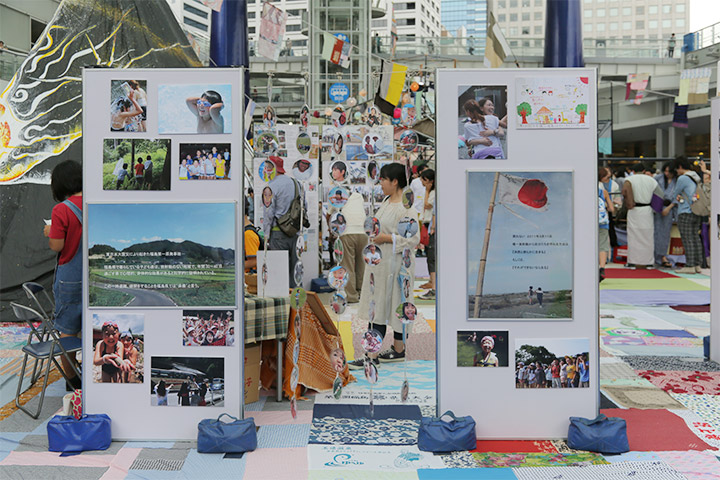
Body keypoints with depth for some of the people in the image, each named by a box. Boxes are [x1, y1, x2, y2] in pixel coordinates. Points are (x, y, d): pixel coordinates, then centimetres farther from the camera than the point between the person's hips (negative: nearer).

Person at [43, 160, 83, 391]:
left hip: (70, 278, -4)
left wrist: (50, 232, 6)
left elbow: (56, 246, -14)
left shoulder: (61, 210, -16)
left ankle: (71, 378, 17)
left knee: (68, 330, 9)